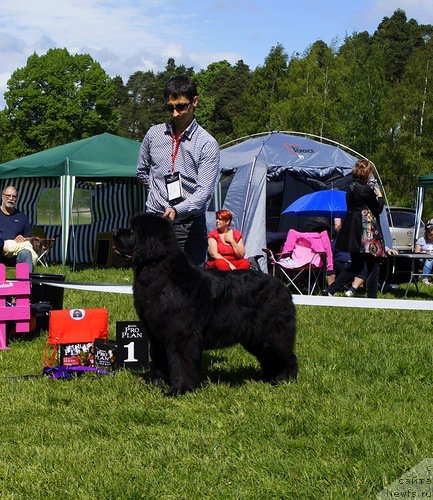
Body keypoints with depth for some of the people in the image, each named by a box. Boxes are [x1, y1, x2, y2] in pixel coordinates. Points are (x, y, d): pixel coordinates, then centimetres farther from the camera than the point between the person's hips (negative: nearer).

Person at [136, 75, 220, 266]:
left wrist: (177, 210, -29)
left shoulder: (207, 144, -6)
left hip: (190, 225, -3)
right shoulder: (154, 134, 7)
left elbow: (204, 191, -14)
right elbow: (142, 171, 24)